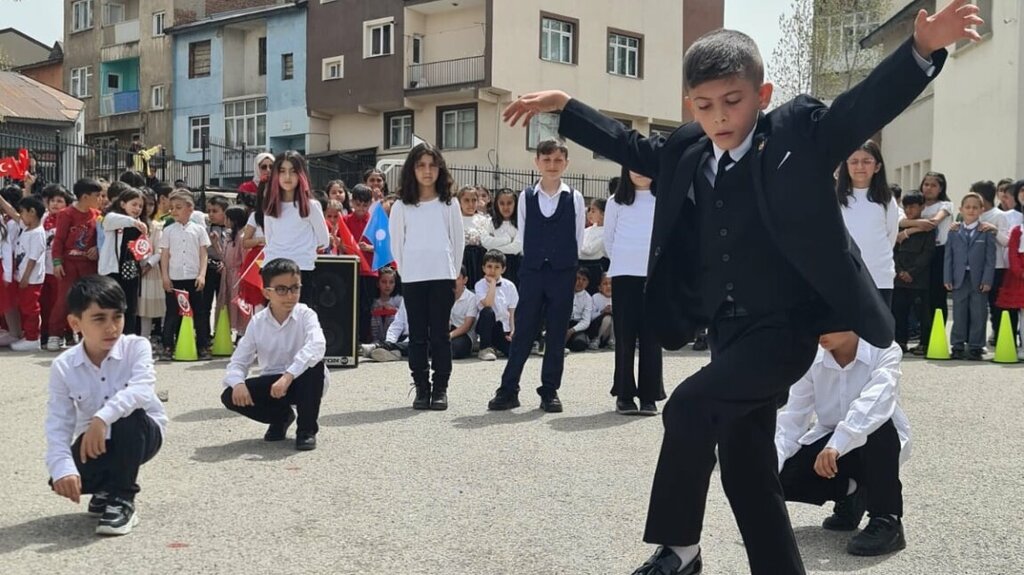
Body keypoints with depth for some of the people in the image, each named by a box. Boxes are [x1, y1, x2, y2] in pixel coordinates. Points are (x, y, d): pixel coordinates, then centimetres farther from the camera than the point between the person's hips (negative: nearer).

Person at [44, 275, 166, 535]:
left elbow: (142, 390, -38)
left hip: (143, 432, -2)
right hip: (92, 441, 2)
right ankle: (109, 485, 11)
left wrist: (103, 418, -52)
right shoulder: (63, 367, -12)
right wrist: (62, 468, -34)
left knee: (129, 416, -36)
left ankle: (122, 500, -20)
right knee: (62, 481, -25)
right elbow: (58, 425, -17)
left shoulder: (136, 347, -19)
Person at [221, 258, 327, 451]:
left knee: (314, 364, -35)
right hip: (271, 383, 3)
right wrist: (237, 383, -31)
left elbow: (317, 345, -36)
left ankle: (307, 429, -15)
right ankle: (281, 416, 10)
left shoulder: (305, 315, -15)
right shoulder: (258, 323, -6)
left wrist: (288, 376, -47)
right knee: (230, 397, -19)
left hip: (301, 381, -3)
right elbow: (238, 361, -6)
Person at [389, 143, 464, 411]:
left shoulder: (449, 204, 6)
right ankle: (422, 388, 10)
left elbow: (458, 241, 8)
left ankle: (440, 389, 7)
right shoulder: (402, 206, 5)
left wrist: (453, 274, 5)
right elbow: (396, 244, 8)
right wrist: (407, 271, 5)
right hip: (412, 278, 1)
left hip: (443, 276, -1)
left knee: (440, 333, 1)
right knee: (417, 335, 4)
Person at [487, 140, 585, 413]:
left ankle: (550, 391, 11)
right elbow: (522, 235, 7)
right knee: (523, 331, 1)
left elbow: (578, 238, 4)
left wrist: (565, 264, 3)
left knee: (556, 335, 4)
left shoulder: (575, 198, 1)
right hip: (532, 271, 0)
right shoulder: (526, 197, 4)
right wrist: (534, 262, 4)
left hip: (563, 273, 0)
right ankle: (508, 389, 6)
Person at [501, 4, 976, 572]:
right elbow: (631, 146, 21)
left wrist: (924, 49, -33)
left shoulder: (800, 132, -7)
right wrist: (564, 106, 19)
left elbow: (869, 102, -16)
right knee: (746, 468, 11)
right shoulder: (687, 153, 6)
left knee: (690, 405, -22)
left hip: (786, 327, -7)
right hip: (728, 330, 7)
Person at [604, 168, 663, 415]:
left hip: (655, 275, -1)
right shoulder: (616, 202, 6)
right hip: (624, 275, 1)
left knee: (651, 336, -1)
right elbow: (608, 239, 13)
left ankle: (649, 396, 4)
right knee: (625, 335, 2)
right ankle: (624, 395, 8)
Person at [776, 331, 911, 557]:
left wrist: (837, 444, -52)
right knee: (784, 477, -19)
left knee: (877, 424, -37)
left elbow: (875, 402, -39)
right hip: (829, 443, 4)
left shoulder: (884, 351, -21)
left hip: (879, 443, -3)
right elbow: (793, 419, -12)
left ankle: (887, 522, -24)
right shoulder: (812, 360, -11)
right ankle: (848, 494, 10)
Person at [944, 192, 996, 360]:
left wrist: (987, 280, -9)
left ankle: (975, 347, 7)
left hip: (979, 281, -1)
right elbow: (948, 257, 6)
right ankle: (958, 347, 12)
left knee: (978, 315, 1)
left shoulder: (987, 232, 2)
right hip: (959, 279, 2)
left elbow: (990, 258, -1)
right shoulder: (954, 232, 7)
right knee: (959, 314, 5)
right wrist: (947, 279, -1)